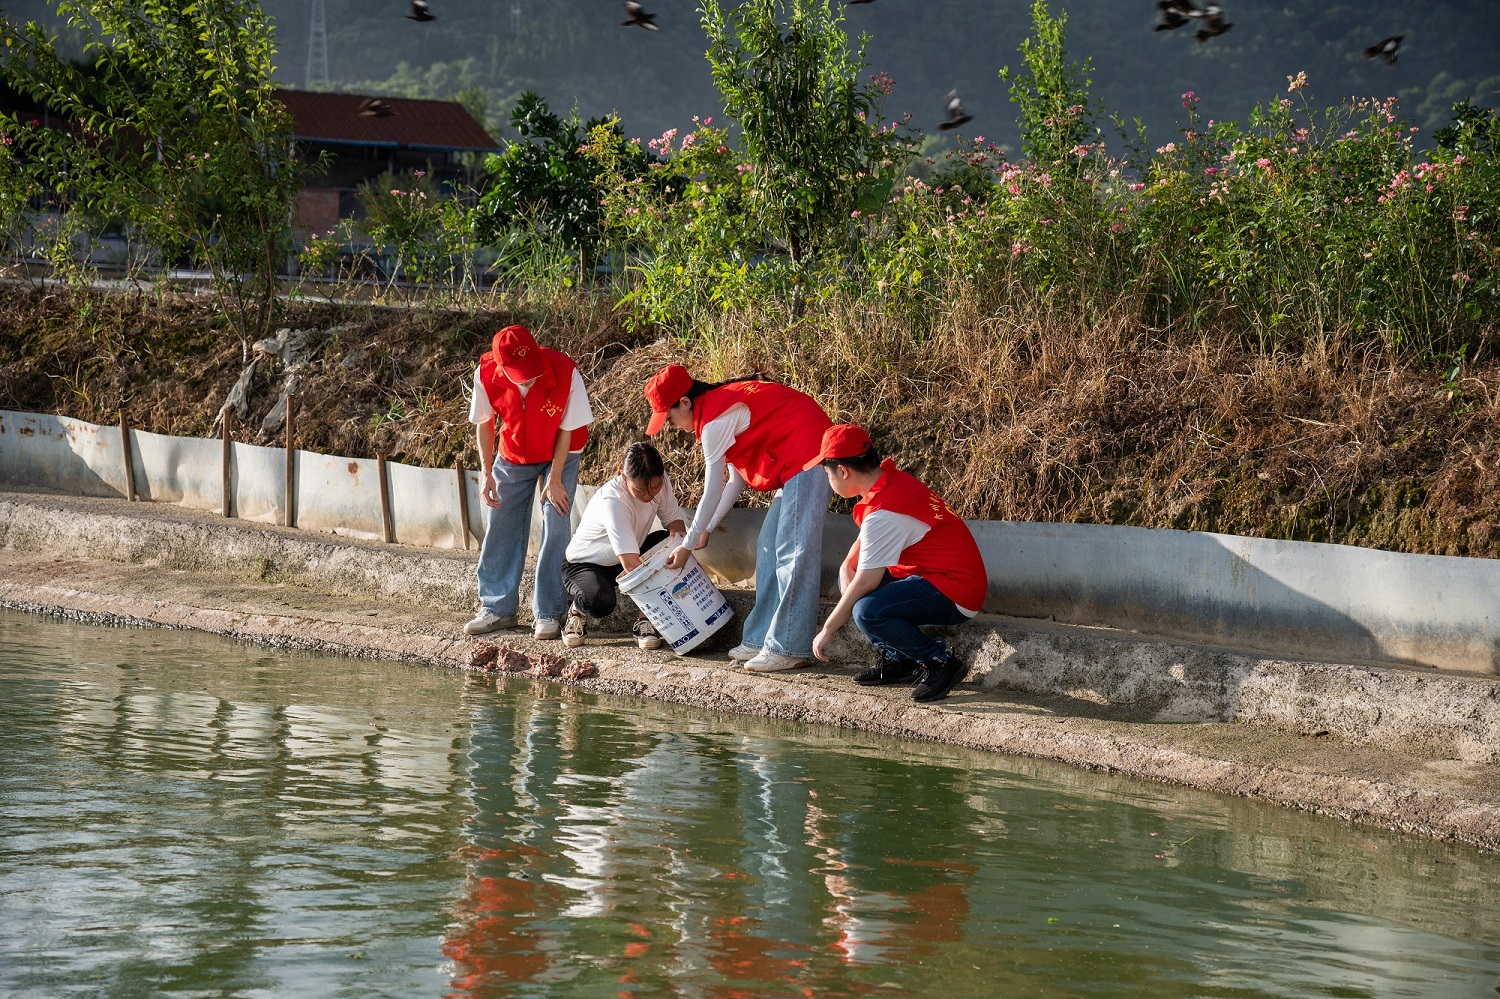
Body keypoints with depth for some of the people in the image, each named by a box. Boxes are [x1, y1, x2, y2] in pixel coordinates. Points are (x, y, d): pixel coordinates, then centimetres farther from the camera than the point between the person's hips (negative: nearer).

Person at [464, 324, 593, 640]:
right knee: (501, 528, 4)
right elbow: (485, 423, -7)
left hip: (559, 456, -3)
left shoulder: (565, 373, -33)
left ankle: (548, 613, -2)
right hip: (512, 457, 3)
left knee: (555, 528, -9)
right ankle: (498, 608, 15)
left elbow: (567, 430, -19)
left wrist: (555, 479, -15)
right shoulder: (486, 374, -26)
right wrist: (486, 472, -10)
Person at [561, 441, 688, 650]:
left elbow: (673, 519, -4)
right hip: (586, 564, -6)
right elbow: (631, 564, -41)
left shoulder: (659, 480, -17)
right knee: (601, 603, -38)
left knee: (668, 540, -23)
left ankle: (644, 622, -13)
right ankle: (578, 610, 2)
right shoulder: (612, 501, -36)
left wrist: (678, 532, -29)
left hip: (625, 559, 7)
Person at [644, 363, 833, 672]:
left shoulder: (715, 422, -14)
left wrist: (688, 545, 2)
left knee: (793, 552, -11)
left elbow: (712, 494, -9)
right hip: (795, 460, 11)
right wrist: (706, 529, 21)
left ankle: (789, 648, -12)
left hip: (806, 453, -11)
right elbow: (737, 480, 21)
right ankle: (762, 639, 13)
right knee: (769, 546, 11)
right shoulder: (722, 403, 16)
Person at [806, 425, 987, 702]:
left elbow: (865, 583, -20)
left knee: (867, 612, -30)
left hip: (955, 594, -11)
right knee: (848, 580, 16)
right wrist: (847, 566, 1)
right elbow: (864, 541, 22)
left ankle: (941, 664, -12)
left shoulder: (883, 513, -23)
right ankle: (896, 660, 14)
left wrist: (827, 630, -11)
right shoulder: (893, 480, 6)